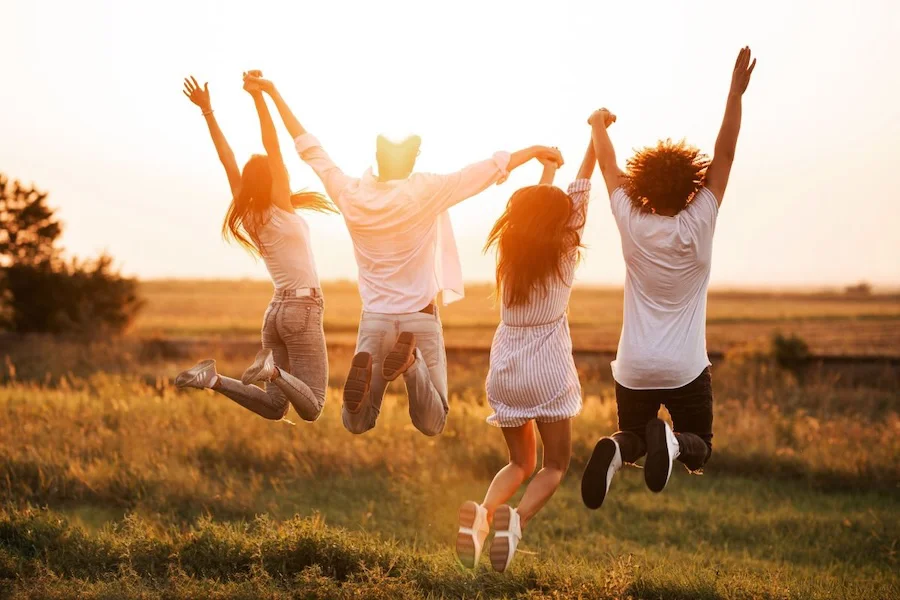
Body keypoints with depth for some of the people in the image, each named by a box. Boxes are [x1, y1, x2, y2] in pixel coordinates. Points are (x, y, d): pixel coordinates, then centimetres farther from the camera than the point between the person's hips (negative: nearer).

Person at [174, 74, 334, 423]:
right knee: (311, 410, -10)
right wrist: (259, 98, -17)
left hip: (277, 311, 7)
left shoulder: (248, 216, 7)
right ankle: (272, 368, -32)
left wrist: (207, 111, 10)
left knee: (274, 408, 5)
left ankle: (214, 379, -12)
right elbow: (272, 148, -15)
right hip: (302, 310, -7)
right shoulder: (281, 210, -8)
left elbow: (227, 158, 8)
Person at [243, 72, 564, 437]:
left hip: (375, 320, 2)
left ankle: (364, 369, -25)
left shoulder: (351, 195, -6)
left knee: (356, 424, 8)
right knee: (431, 425, 5)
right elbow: (492, 168, -6)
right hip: (420, 320, -2)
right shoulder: (426, 192, -13)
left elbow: (309, 148, 5)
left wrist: (274, 95, 13)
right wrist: (533, 151, 10)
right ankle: (412, 361, -24)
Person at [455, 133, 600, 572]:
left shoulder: (508, 252, 1)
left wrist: (548, 167, 34)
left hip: (505, 371, 4)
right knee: (555, 465, 7)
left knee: (521, 462, 17)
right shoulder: (563, 256, -9)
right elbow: (579, 194, -3)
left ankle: (481, 512, -14)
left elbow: (536, 205, 19)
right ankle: (516, 519, -24)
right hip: (548, 372, -4)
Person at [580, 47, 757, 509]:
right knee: (699, 448, 14)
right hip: (685, 368, -2)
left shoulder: (632, 224, -7)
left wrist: (599, 125, 26)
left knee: (633, 437, 19)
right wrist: (736, 94, -5)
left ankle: (618, 449, -20)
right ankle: (671, 442, -24)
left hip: (634, 368, 2)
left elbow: (608, 165, 9)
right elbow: (725, 156, -9)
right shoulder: (697, 227, -12)